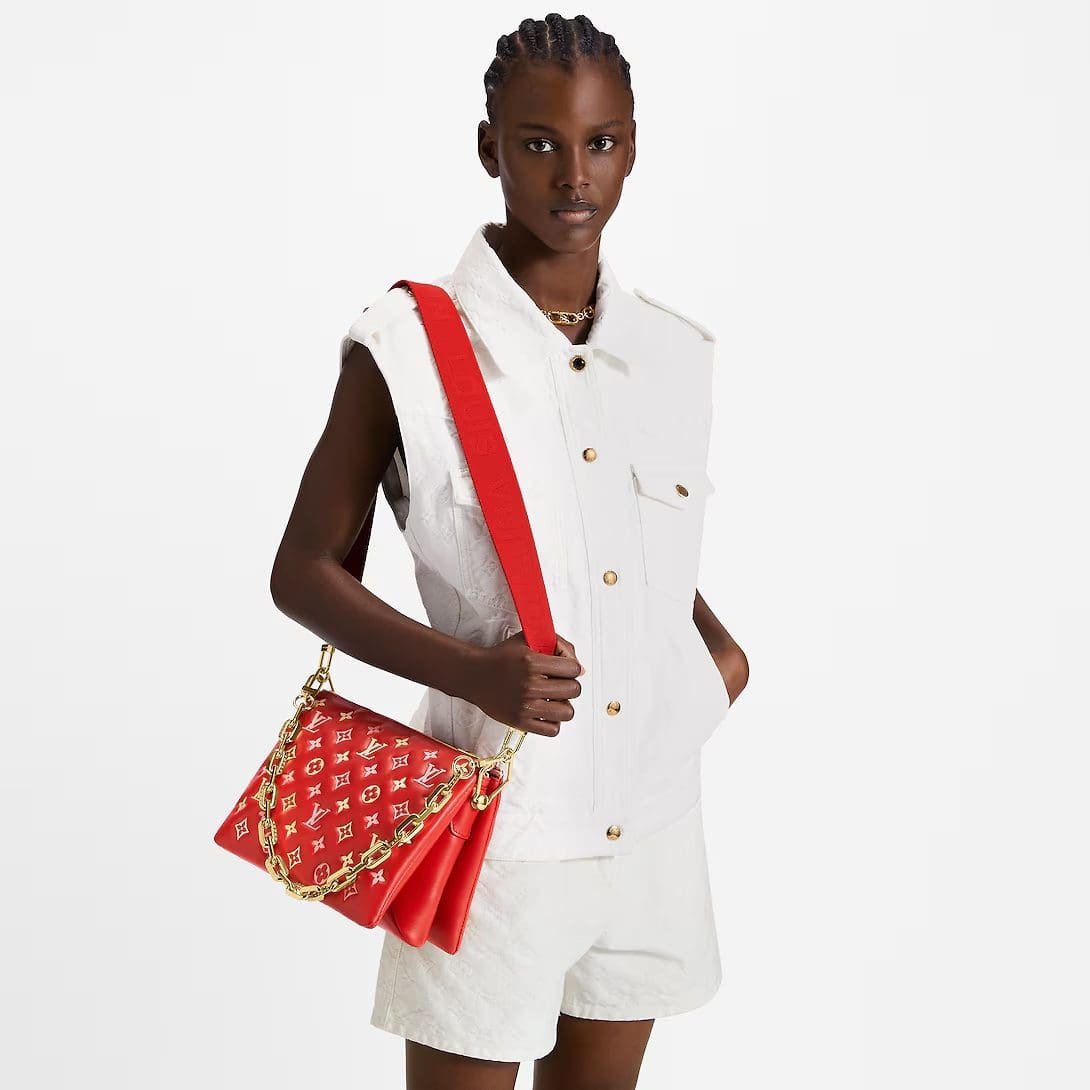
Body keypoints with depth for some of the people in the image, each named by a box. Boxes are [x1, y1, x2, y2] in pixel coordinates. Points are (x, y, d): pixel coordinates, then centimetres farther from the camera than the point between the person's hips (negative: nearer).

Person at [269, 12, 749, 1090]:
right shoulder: (407, 348, -10)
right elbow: (303, 572, -5)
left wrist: (716, 641, 2)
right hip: (492, 825, -5)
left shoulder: (675, 354, 5)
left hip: (650, 824, 5)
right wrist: (472, 671, -20)